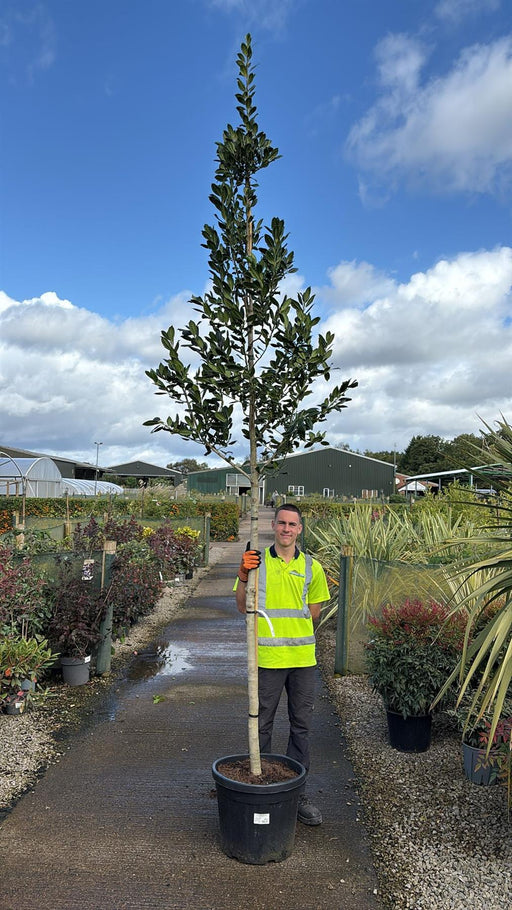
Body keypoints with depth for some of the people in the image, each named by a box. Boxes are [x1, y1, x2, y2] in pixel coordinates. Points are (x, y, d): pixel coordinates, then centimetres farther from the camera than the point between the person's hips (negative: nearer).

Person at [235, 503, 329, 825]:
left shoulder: (311, 567, 4)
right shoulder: (257, 561, -1)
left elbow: (314, 611, 10)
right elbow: (243, 607, -2)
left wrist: (287, 620, -3)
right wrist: (243, 576, -18)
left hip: (303, 656, 2)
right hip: (267, 656, -2)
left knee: (302, 725, 12)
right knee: (262, 724, 10)